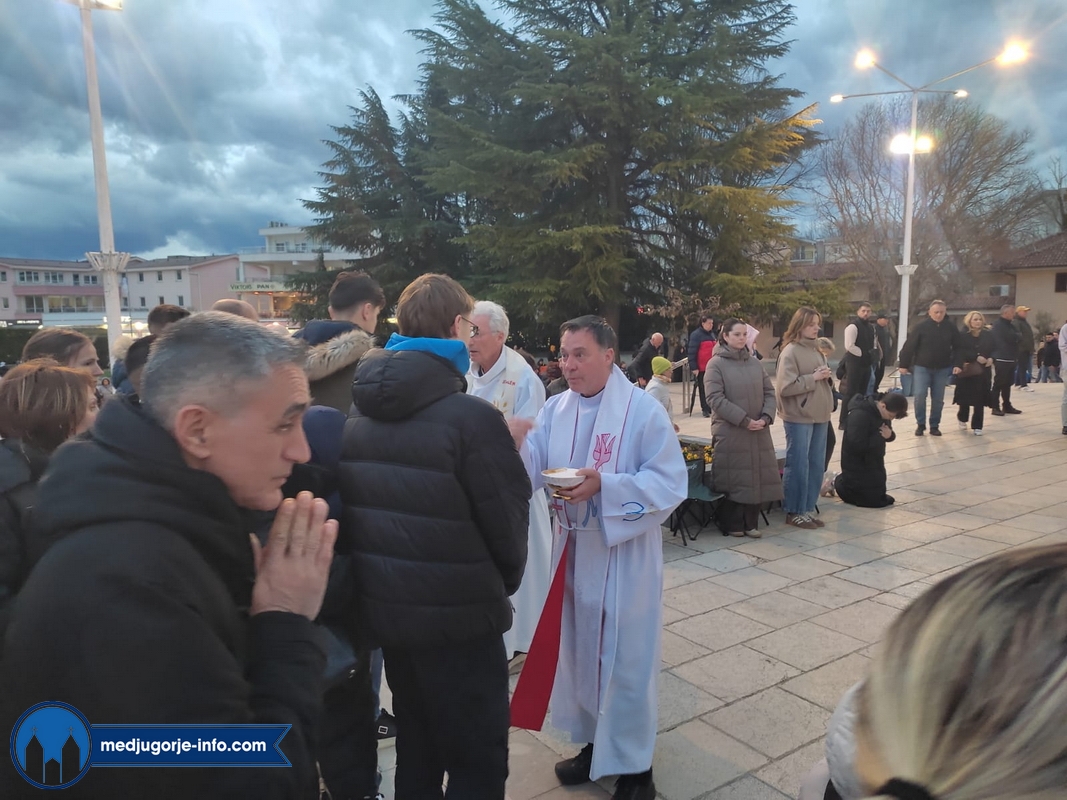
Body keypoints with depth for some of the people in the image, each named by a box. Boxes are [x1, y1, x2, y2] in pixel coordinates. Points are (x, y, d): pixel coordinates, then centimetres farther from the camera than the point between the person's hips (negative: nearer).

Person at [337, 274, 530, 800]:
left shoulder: (357, 413, 2)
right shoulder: (471, 417, -20)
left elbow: (355, 506, 7)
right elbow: (508, 519, -14)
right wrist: (504, 582, 6)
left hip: (383, 607, 7)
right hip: (457, 615, -7)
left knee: (415, 745, 25)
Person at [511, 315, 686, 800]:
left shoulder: (644, 410, -14)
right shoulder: (556, 409, 2)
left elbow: (670, 483, -16)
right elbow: (530, 469, -3)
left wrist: (605, 485, -27)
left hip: (624, 555, -5)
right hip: (573, 550, 6)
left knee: (624, 659, 6)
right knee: (580, 650, 18)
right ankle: (593, 743, 39)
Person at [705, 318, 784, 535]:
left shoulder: (754, 362, 11)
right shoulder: (716, 364, -5)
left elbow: (769, 392, 11)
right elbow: (715, 399, -14)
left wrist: (766, 417, -7)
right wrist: (745, 420, -17)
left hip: (759, 432, 5)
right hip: (730, 432, -5)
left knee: (756, 476, 7)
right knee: (733, 478, 0)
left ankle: (750, 523, 20)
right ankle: (732, 524, 15)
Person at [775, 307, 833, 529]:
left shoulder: (816, 350, 12)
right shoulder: (790, 352, -11)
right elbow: (785, 387, -19)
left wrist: (826, 377, 6)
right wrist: (813, 378, -17)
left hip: (819, 415, 8)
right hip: (799, 417, -8)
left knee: (817, 465, 11)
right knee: (798, 466, -1)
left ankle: (808, 509, 22)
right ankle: (794, 512, 10)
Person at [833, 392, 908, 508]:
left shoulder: (882, 413, -1)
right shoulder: (860, 415, -28)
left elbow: (889, 435, 9)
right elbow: (858, 445, -32)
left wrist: (889, 435, -16)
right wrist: (880, 436, -25)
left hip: (875, 463, 9)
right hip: (858, 466, -9)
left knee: (880, 498, 19)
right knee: (873, 500, -6)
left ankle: (842, 481, 29)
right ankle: (838, 484, 13)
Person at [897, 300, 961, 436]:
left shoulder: (951, 328, 1)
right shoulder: (921, 327, -8)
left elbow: (957, 348, 7)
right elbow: (909, 346, -7)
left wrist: (957, 364, -3)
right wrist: (904, 365, -9)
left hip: (942, 369, 2)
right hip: (922, 367, -2)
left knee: (938, 399, 6)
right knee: (919, 395, -11)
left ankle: (934, 426, 18)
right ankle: (920, 424, 5)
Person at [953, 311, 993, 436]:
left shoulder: (988, 335, 7)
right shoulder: (963, 336, -3)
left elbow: (994, 350, 9)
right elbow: (960, 352, -12)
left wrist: (991, 359, -11)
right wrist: (976, 357, -21)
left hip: (983, 371, 2)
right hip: (966, 370, -2)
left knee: (980, 399, -1)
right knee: (965, 397, 3)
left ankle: (977, 426, 5)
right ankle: (962, 419, 31)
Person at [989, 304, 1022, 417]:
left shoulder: (1009, 325, 18)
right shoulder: (999, 325, -12)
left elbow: (1018, 336, 13)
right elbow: (1012, 338, -19)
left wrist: (1016, 336, -7)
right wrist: (1017, 336, 0)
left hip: (1011, 359, 9)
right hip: (1001, 359, -9)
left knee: (1007, 383, 14)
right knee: (999, 383, -6)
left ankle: (1007, 406, 21)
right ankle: (995, 407, -3)